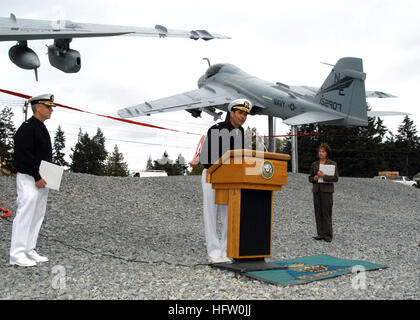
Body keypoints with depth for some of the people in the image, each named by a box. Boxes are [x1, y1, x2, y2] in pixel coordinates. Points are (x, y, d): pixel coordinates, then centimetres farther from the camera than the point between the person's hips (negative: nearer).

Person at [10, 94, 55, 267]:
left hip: (41, 180, 10)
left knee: (37, 216, 11)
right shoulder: (27, 127, -12)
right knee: (25, 214, -8)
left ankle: (29, 251, 17)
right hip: (28, 179, -10)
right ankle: (17, 254, -2)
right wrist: (37, 177, -20)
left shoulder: (41, 129, 19)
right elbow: (25, 155, -20)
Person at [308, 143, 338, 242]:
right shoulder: (314, 164, 13)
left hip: (327, 190, -4)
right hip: (316, 190, 4)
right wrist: (314, 178, -6)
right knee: (318, 212, 3)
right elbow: (310, 178, 16)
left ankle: (328, 235, 1)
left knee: (327, 213, -5)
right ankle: (320, 234, 9)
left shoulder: (333, 164, 1)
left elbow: (336, 178, -6)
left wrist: (324, 176, -18)